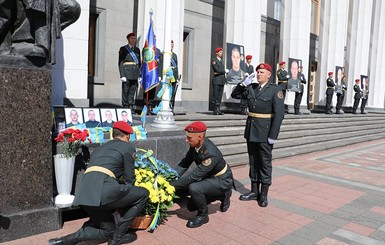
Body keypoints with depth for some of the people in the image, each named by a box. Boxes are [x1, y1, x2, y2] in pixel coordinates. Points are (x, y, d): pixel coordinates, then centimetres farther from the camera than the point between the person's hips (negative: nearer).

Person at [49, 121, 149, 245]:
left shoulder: (99, 148, 31)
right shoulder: (128, 147, 10)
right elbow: (129, 179, 9)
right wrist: (129, 198, 29)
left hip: (84, 194, 8)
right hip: (102, 190, -8)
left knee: (108, 231, 24)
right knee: (143, 194, 10)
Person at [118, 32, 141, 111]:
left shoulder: (137, 50, 15)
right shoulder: (123, 49, 2)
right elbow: (120, 63, -4)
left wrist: (139, 75, 10)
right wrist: (122, 75, -13)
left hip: (135, 74, 4)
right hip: (127, 74, -4)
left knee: (132, 92, 5)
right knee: (125, 92, -2)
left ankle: (131, 108, 9)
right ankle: (125, 107, 5)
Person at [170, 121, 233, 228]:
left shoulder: (211, 154, -37)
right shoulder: (195, 145, -12)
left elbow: (195, 176, -37)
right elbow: (184, 164, -5)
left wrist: (172, 185, -34)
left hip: (222, 181, -9)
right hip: (210, 177, 9)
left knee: (194, 187, -34)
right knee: (191, 206, 17)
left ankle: (203, 215, -7)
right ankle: (222, 195, 29)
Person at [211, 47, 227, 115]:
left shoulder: (221, 61, 21)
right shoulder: (214, 61, -2)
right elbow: (217, 70, -13)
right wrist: (225, 71, -1)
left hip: (222, 80, 7)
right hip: (216, 80, -7)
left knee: (220, 96, 5)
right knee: (215, 96, -6)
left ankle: (218, 110, 7)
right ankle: (215, 110, -3)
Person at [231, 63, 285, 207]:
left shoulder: (275, 90, -7)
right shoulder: (251, 88, 9)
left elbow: (279, 113, -13)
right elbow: (234, 94, 19)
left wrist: (273, 135, -17)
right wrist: (242, 84, 0)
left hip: (265, 133, -5)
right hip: (251, 130, 6)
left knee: (265, 162, 4)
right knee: (253, 161, 12)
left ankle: (264, 194, 14)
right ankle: (254, 191, 23)